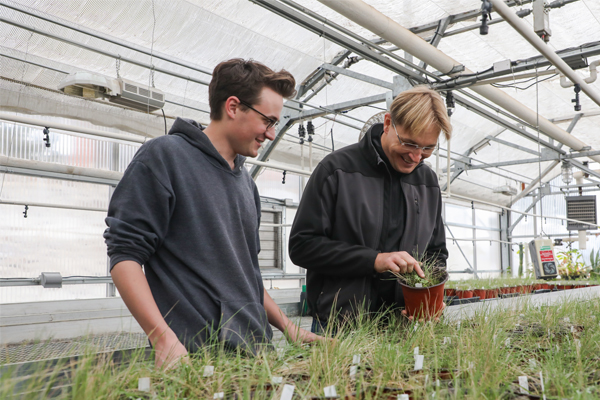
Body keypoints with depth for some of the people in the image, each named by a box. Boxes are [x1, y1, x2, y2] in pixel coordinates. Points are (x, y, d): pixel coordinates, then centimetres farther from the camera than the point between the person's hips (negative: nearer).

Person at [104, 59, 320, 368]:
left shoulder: (246, 182, 16)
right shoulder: (164, 155, -7)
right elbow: (125, 253, -13)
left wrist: (288, 328, 13)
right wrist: (164, 338, -23)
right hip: (193, 355, -7)